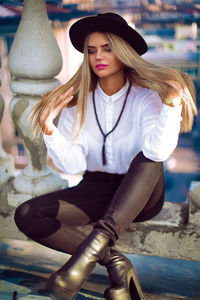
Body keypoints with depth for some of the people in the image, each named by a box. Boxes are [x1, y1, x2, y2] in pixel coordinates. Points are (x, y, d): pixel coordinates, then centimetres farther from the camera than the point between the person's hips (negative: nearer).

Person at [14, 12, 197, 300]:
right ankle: (114, 262, -18)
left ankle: (96, 242, -38)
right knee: (27, 216, -19)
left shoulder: (145, 97, -9)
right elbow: (73, 165, -10)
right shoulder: (77, 101, -1)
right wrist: (48, 128, -23)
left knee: (150, 158, -34)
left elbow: (158, 151, -26)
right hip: (96, 190, 3)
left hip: (140, 195, -2)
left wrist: (172, 104, -35)